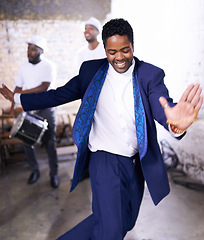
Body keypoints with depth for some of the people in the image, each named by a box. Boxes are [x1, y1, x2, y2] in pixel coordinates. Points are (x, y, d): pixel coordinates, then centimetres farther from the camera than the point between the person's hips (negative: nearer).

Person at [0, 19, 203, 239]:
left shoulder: (150, 75, -7)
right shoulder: (91, 70, -3)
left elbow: (162, 108, -23)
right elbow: (59, 95, 2)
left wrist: (175, 124, -47)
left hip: (137, 162, 3)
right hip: (104, 158, -3)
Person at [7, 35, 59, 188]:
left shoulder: (48, 66, -10)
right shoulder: (24, 66, 5)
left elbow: (44, 87, -22)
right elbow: (18, 87, 10)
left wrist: (21, 93, -26)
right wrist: (13, 105, -1)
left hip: (46, 109, -4)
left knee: (50, 142, 2)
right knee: (27, 141, 6)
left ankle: (54, 174, 17)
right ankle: (35, 171, 26)